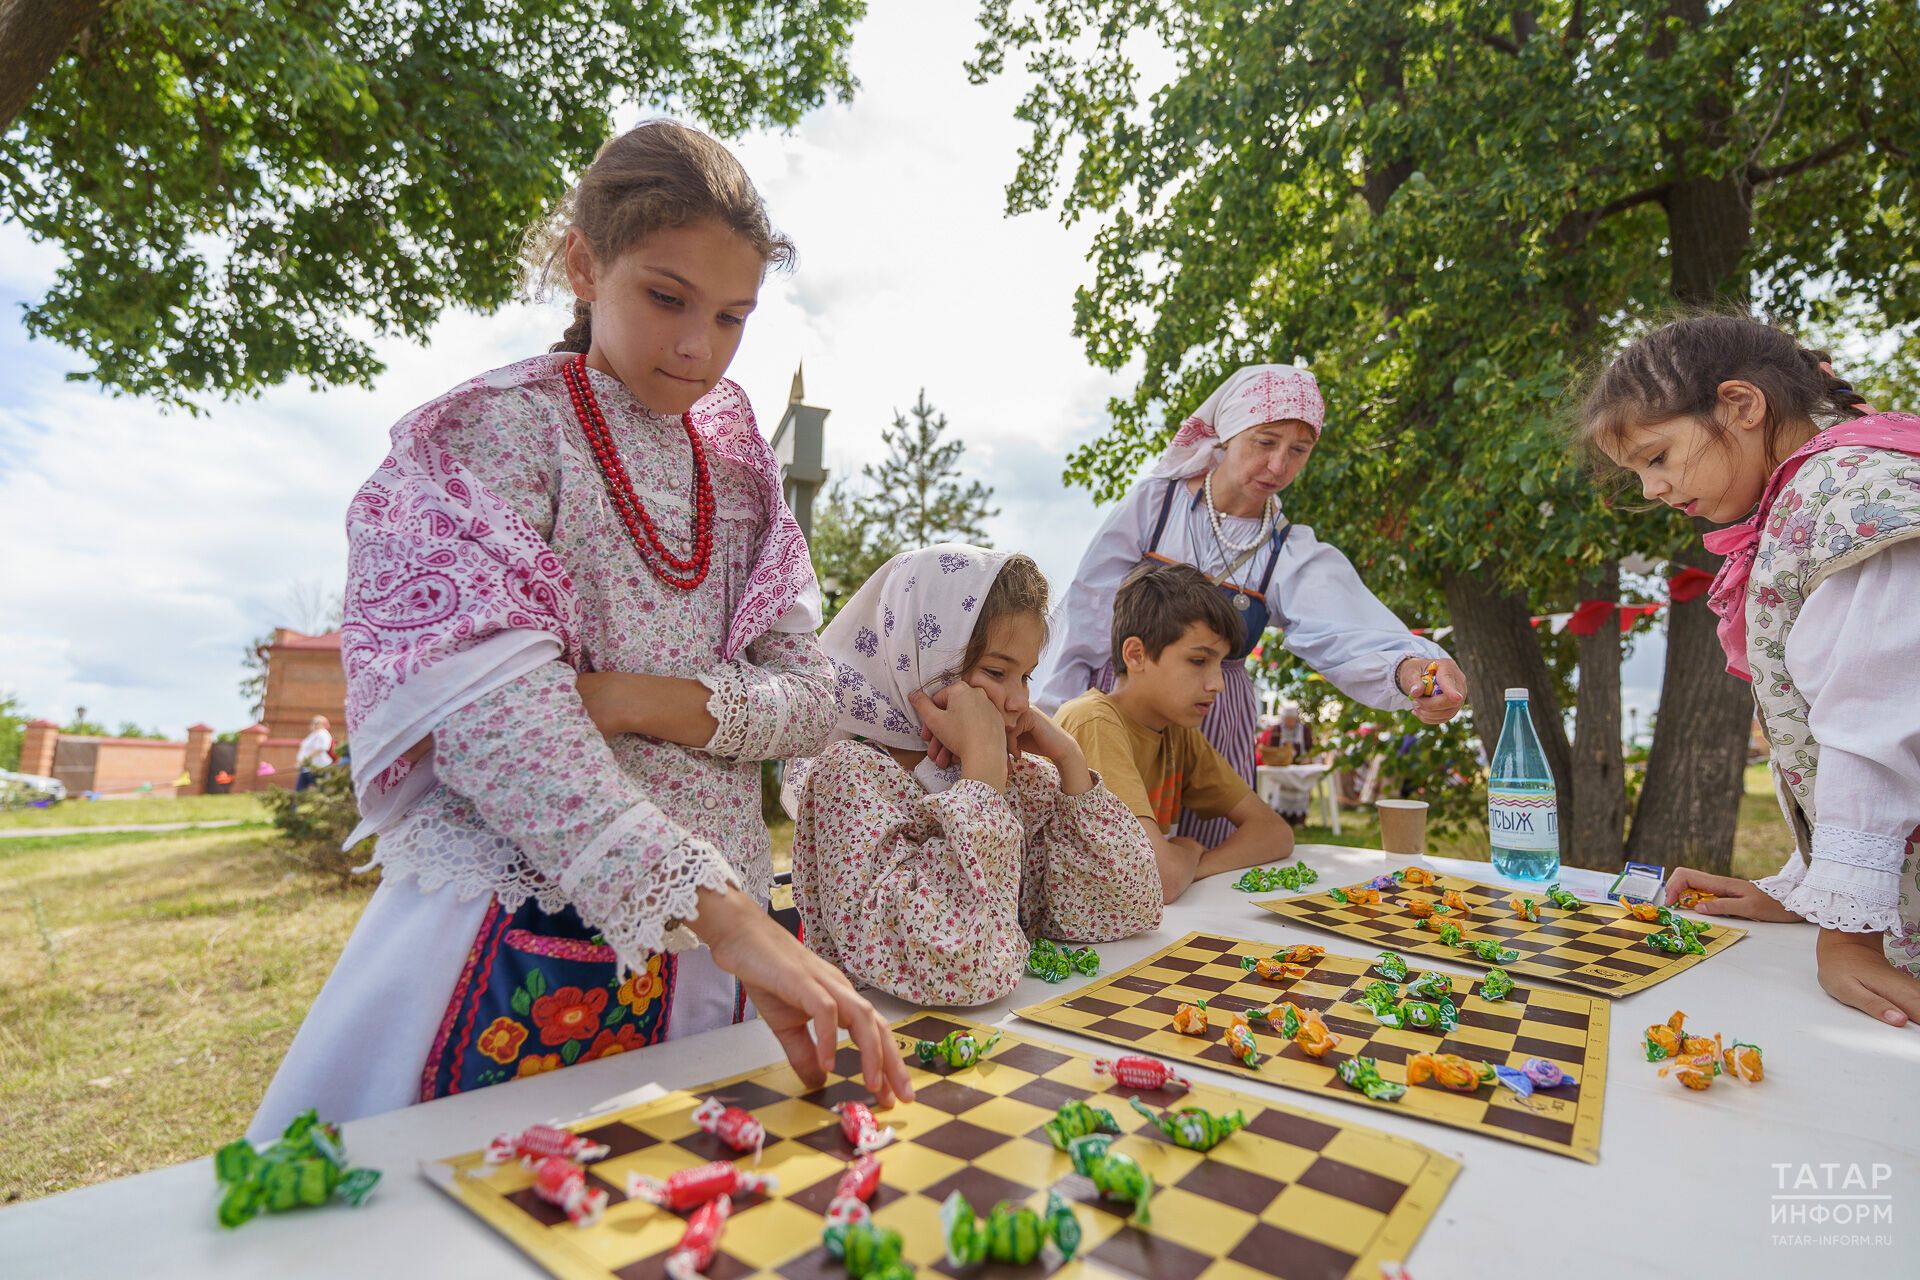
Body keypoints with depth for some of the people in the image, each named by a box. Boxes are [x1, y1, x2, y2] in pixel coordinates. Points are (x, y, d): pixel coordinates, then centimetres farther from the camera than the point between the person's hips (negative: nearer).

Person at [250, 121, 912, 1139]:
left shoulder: (738, 470, 8)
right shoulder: (505, 425, -7)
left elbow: (810, 701, 2)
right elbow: (492, 702, -23)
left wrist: (634, 700, -17)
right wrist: (726, 912, -34)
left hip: (695, 951, 5)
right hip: (514, 933, -4)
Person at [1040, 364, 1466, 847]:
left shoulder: (1292, 553, -2)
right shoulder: (1153, 503, -6)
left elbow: (1344, 635, -20)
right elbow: (1092, 614, -7)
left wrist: (1407, 669, -42)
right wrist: (1059, 718, -10)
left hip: (1214, 730, 2)